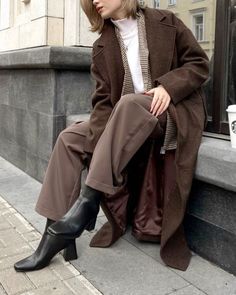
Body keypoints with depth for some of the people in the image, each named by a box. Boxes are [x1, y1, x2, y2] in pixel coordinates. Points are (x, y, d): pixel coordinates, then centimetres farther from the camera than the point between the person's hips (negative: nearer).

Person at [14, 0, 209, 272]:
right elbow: (103, 100, 0)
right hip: (125, 119, 5)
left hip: (171, 112, -4)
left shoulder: (165, 23, 2)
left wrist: (168, 86, -18)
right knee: (70, 138, -13)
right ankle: (55, 233, -14)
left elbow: (199, 63, 1)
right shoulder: (101, 47, 9)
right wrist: (99, 144, -17)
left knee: (128, 104, -35)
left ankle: (87, 204, -32)